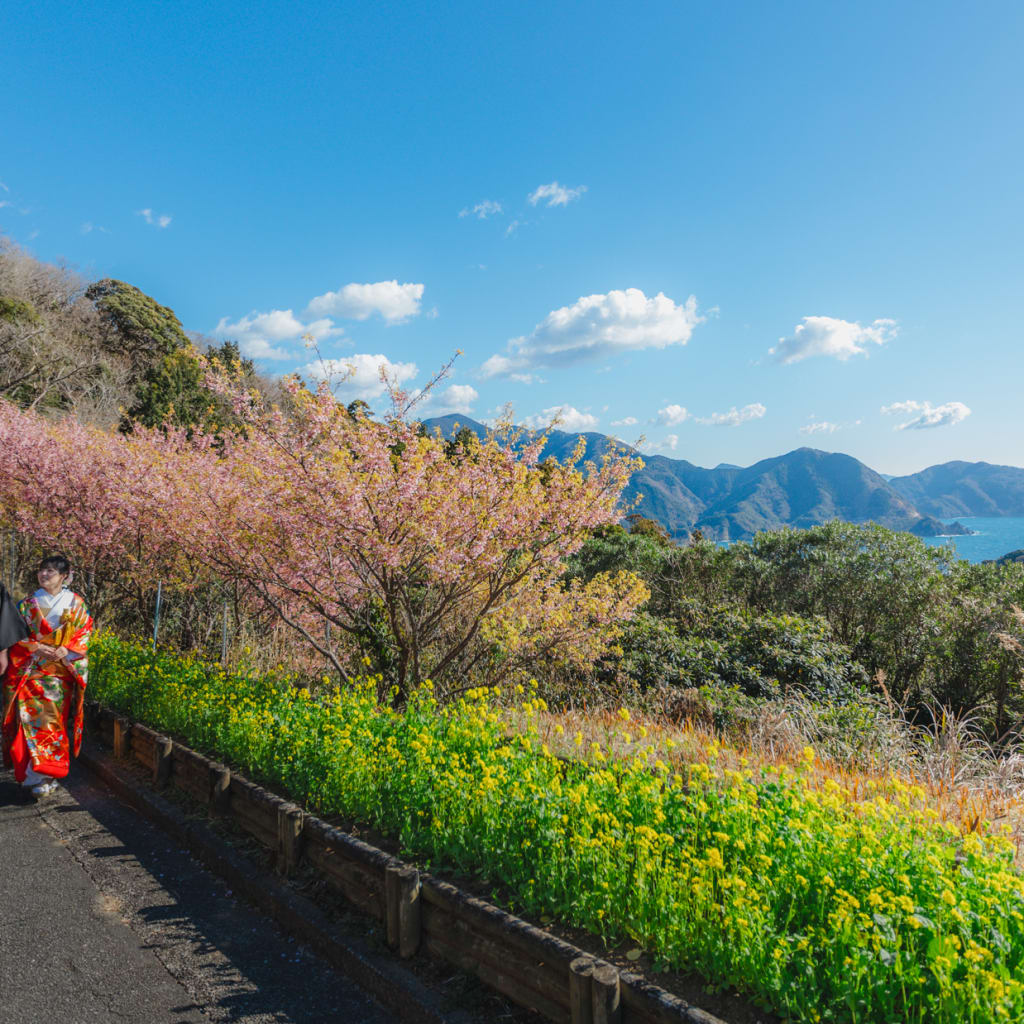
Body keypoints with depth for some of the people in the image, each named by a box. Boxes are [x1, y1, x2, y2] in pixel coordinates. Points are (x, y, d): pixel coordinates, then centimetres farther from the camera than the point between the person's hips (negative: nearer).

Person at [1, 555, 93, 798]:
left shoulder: (75, 603, 4)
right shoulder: (28, 603, 7)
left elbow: (84, 633, 2)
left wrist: (67, 650, -13)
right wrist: (35, 647, -11)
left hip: (61, 671, -1)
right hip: (31, 669, 1)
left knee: (55, 717, -2)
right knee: (32, 715, -8)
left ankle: (50, 771, 6)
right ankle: (36, 773, 2)